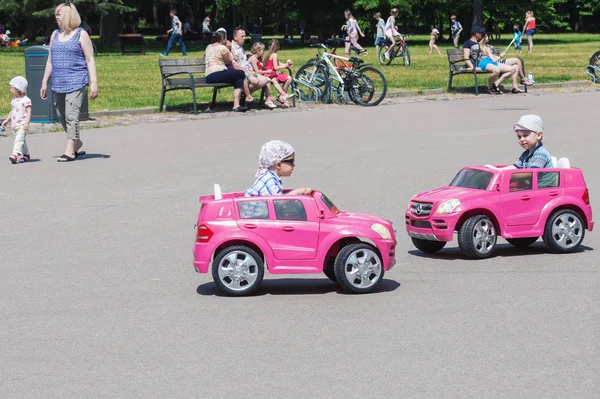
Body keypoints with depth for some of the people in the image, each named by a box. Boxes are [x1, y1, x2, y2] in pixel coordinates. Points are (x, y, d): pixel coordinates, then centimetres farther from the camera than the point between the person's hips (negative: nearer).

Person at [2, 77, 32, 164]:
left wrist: (27, 122, -24)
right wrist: (7, 120, 19)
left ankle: (15, 154, -30)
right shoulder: (14, 100, 14)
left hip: (22, 125, -8)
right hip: (15, 125, 8)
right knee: (22, 140, 15)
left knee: (19, 139, -19)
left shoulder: (25, 100, -11)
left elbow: (29, 112, -15)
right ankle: (26, 154, 26)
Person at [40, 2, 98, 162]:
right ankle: (77, 142, 28)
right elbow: (50, 60, 20)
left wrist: (94, 83, -9)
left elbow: (90, 60, -3)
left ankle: (70, 150, -12)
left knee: (71, 116, -13)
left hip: (76, 82, -6)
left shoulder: (81, 35, -1)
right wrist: (44, 82, 16)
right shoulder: (55, 35, 15)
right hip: (58, 83, 6)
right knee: (61, 116, 9)